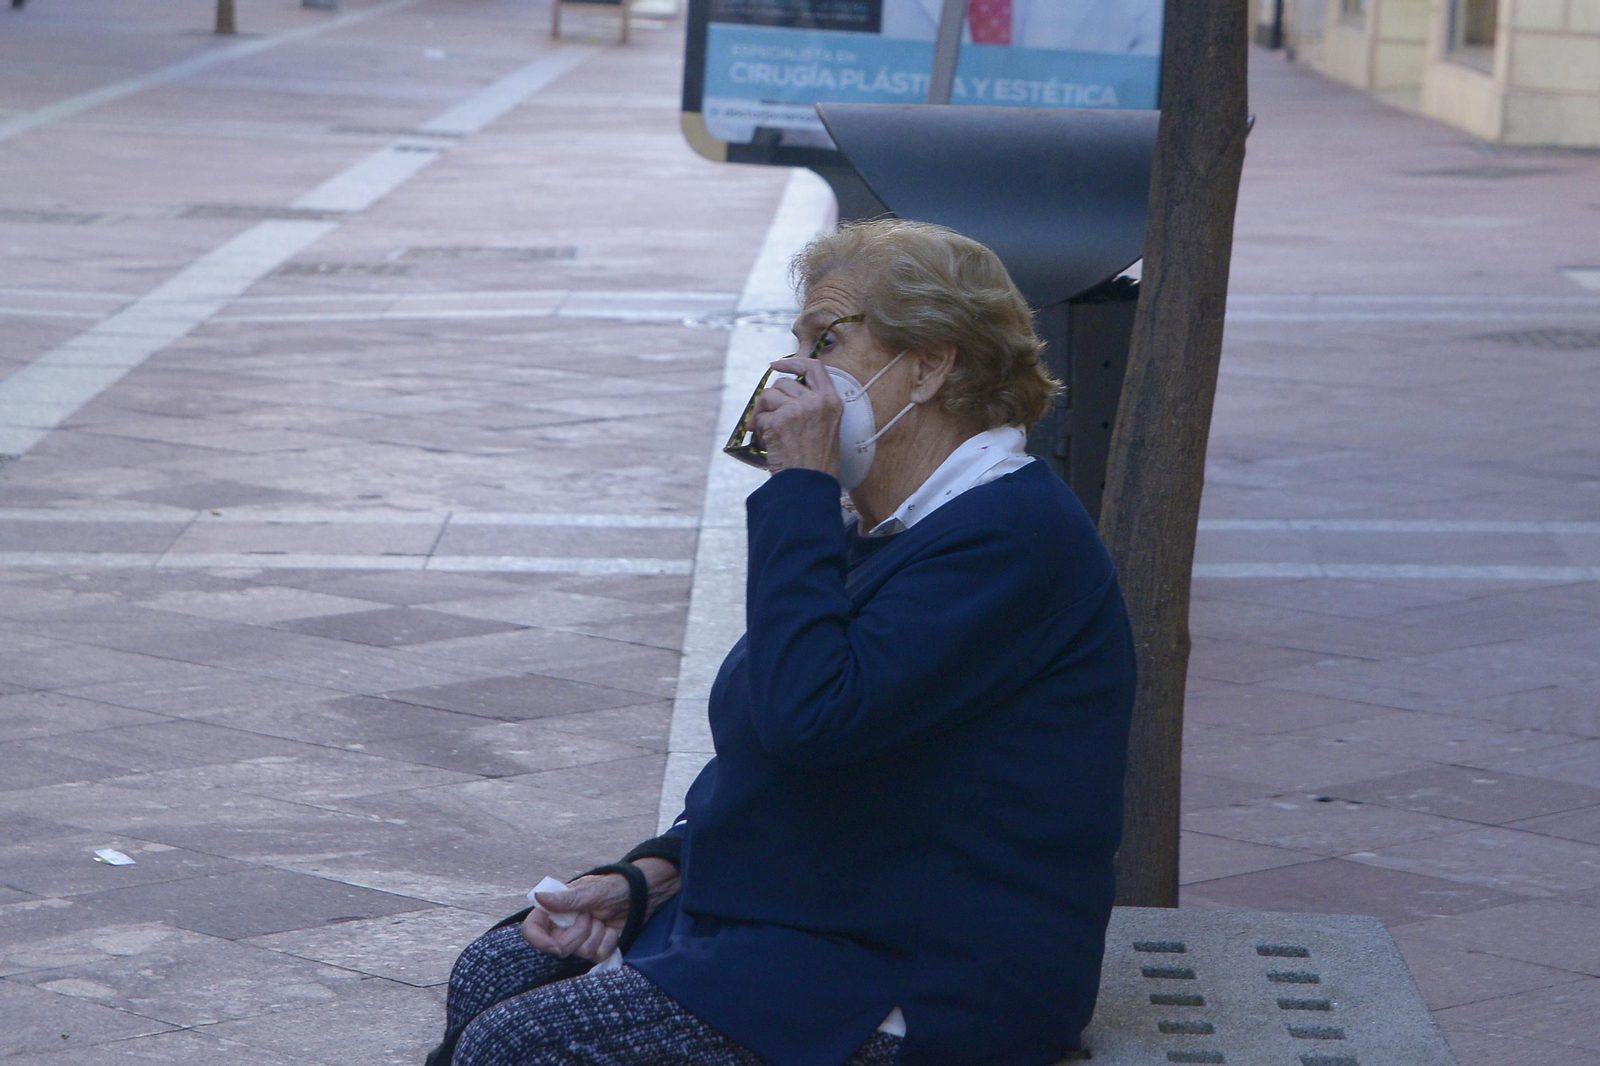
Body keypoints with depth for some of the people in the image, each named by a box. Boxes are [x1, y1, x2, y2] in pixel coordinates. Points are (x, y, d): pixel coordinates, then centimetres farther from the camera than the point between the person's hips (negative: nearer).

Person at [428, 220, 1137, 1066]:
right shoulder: (885, 529, 16)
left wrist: (800, 484, -21)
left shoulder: (1011, 537, -18)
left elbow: (809, 712, -30)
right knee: (490, 979, 0)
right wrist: (645, 878, 5)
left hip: (915, 983, -10)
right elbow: (775, 746, 20)